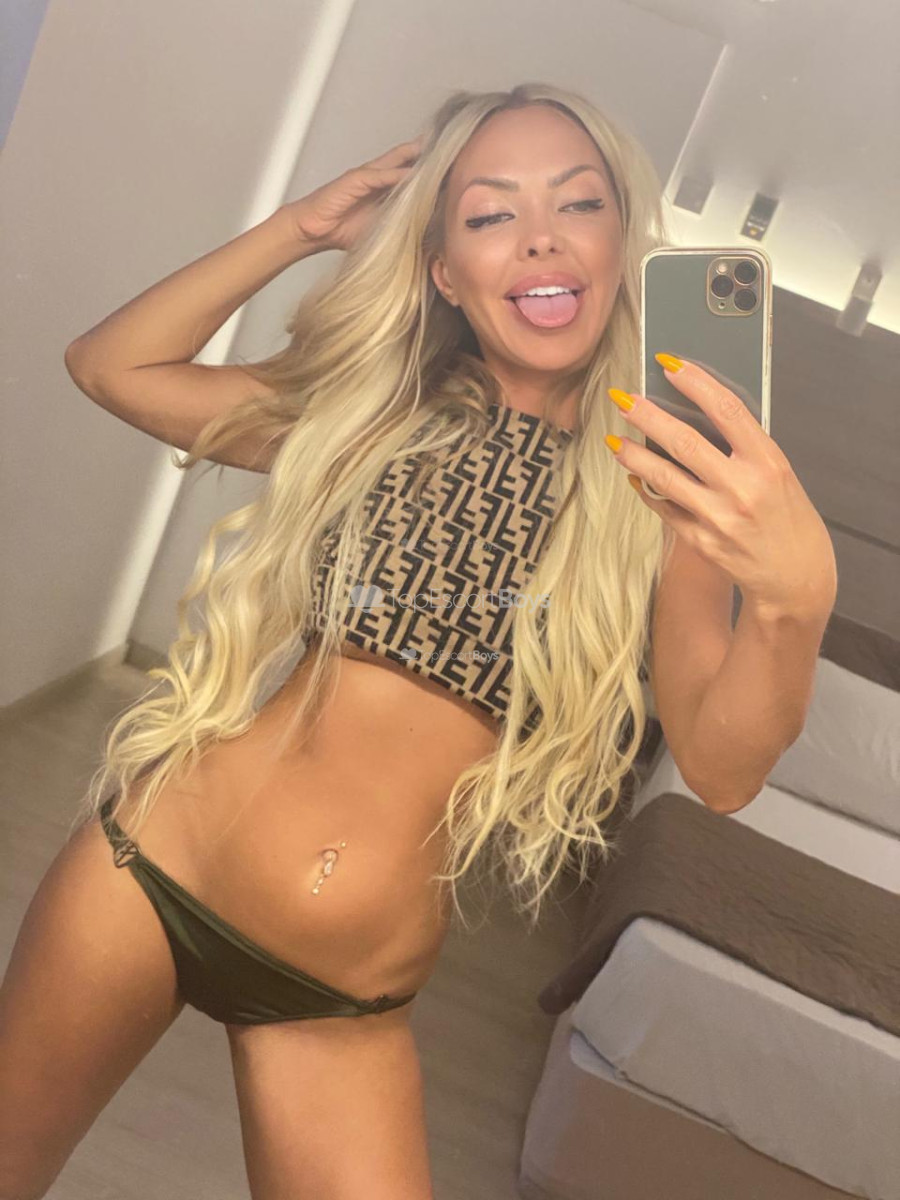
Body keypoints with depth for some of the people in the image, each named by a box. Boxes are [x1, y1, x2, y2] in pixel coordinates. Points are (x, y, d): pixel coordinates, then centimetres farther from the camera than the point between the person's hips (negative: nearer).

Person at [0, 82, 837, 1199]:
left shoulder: (667, 489, -3)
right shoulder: (368, 409, 1)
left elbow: (720, 764, -14)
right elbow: (111, 364, 5)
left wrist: (796, 596, -35)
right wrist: (301, 225, -1)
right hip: (148, 869, 1)